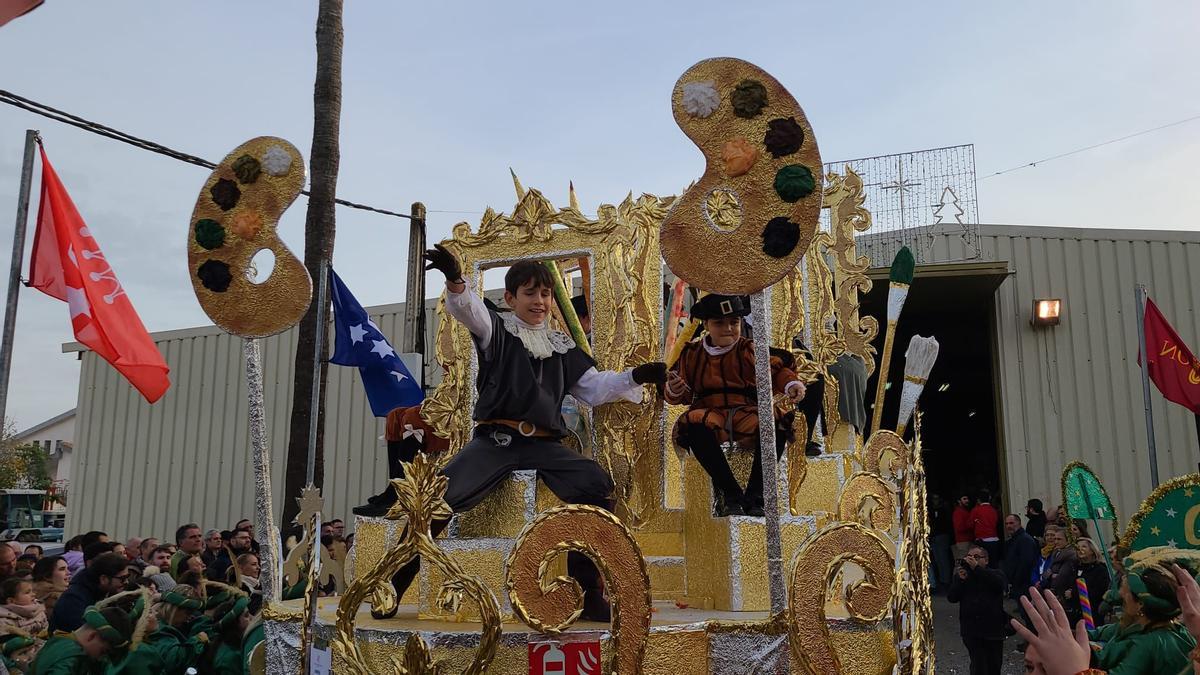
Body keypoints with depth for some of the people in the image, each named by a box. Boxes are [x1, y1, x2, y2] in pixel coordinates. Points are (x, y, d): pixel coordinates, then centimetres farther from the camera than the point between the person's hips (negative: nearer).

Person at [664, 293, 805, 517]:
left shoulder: (748, 350, 10)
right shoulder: (692, 353, 14)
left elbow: (775, 369, -1)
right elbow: (684, 394, 12)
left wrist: (792, 383, -22)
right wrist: (675, 390, -12)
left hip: (745, 415, 0)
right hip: (710, 417, 0)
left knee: (778, 421, -31)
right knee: (692, 423, -36)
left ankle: (754, 495, -21)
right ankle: (730, 492, -27)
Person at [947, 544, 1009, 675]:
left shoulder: (995, 574, 6)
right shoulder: (961, 575, 11)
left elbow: (999, 584, -19)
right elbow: (951, 598, 0)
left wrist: (976, 567, -24)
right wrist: (960, 580, -14)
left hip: (993, 629, 0)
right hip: (971, 630, 0)